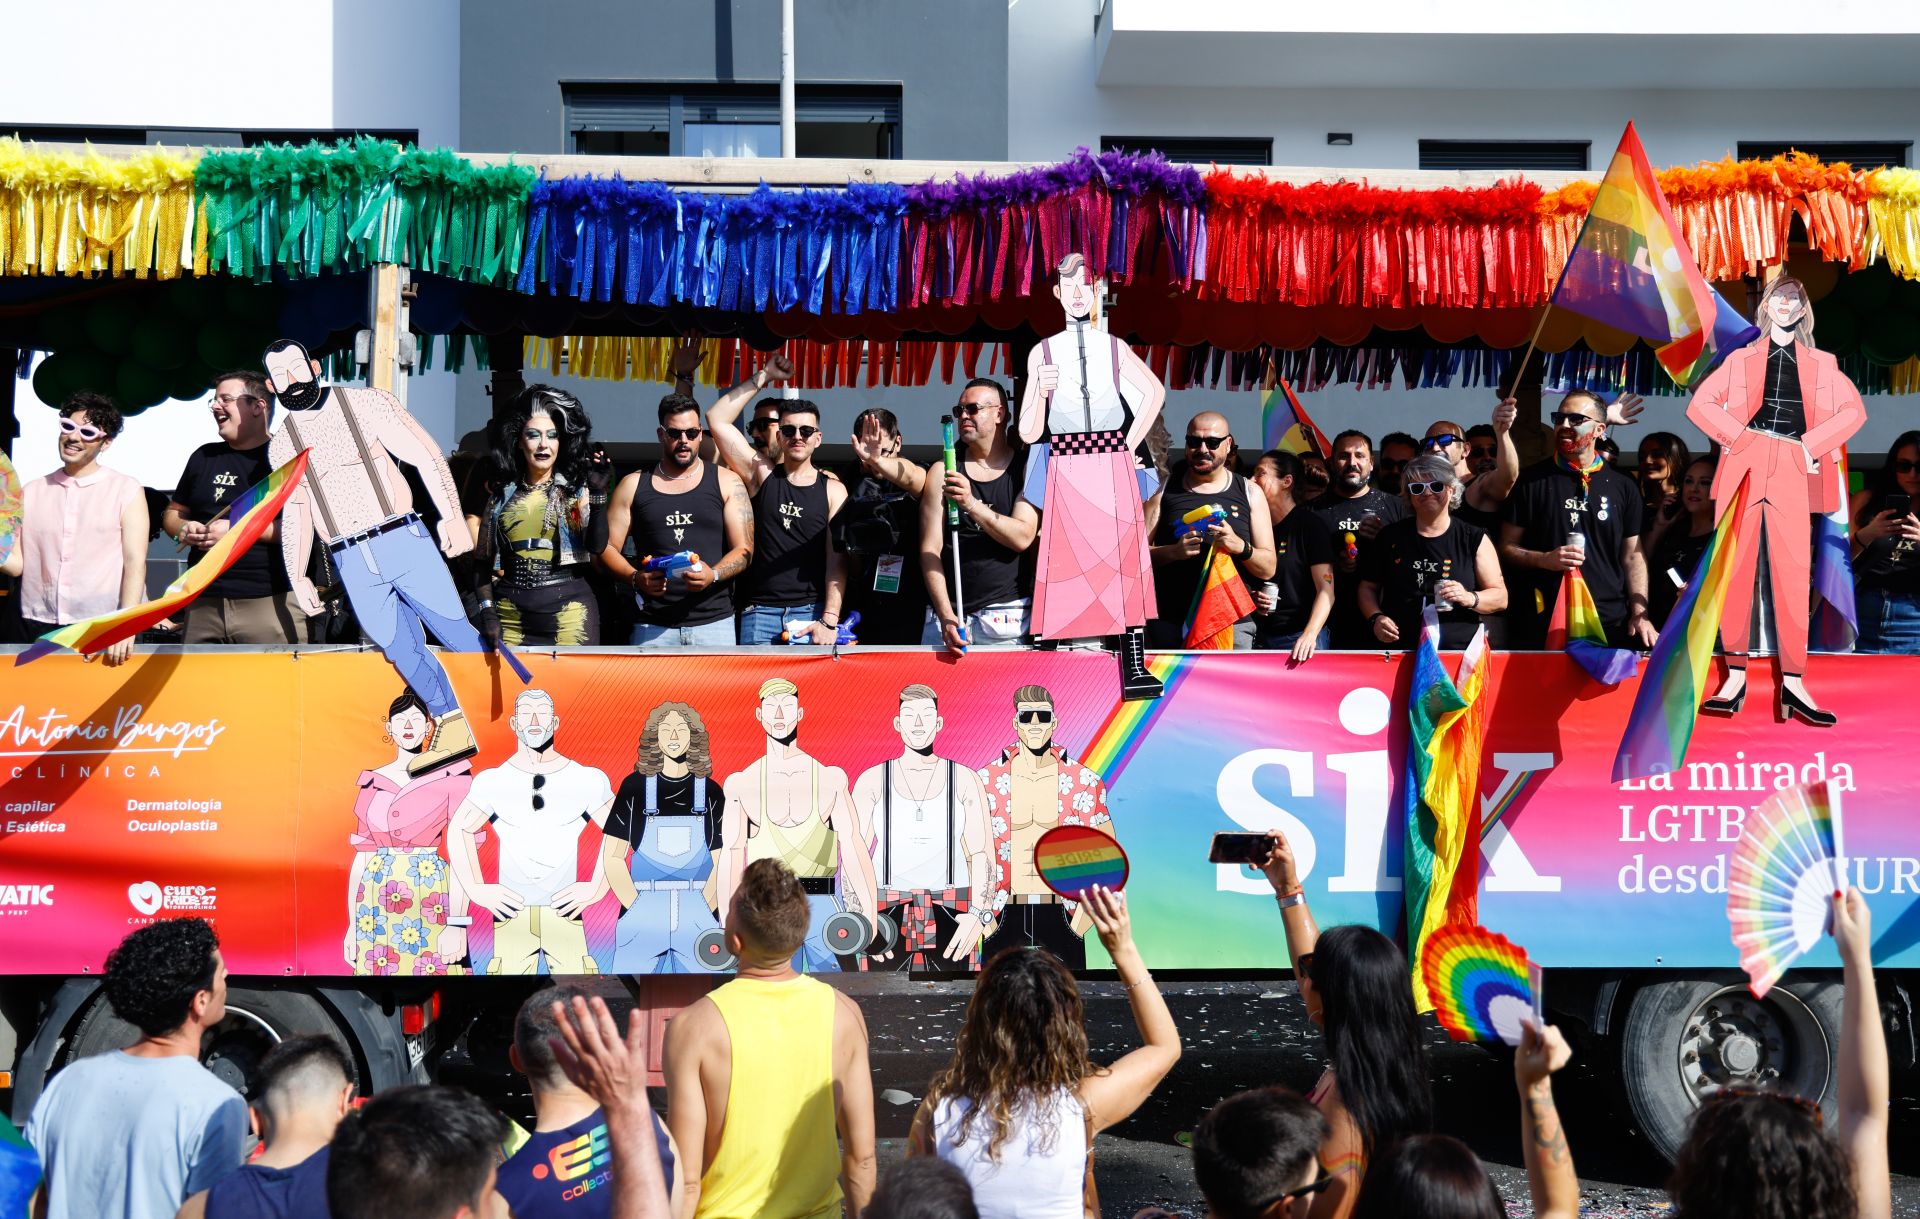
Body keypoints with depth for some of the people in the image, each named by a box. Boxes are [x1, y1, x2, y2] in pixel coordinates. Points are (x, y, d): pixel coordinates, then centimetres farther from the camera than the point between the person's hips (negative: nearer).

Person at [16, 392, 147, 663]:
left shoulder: (126, 491, 3)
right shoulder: (32, 492, 12)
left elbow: (135, 563, -4)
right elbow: (17, 562, 8)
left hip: (104, 628, -2)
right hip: (39, 628, 2)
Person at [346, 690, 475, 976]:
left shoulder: (452, 778, 0)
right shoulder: (372, 784, 12)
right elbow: (361, 857, 13)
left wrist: (458, 925, -14)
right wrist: (352, 924, 8)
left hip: (429, 901, -4)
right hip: (377, 906, 4)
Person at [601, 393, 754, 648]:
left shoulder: (726, 482, 9)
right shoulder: (633, 486, 12)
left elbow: (744, 550, 3)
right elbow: (607, 548, 8)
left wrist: (712, 575, -16)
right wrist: (636, 578, -11)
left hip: (714, 622, 0)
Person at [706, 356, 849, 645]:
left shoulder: (833, 490, 7)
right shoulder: (763, 474, 11)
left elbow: (837, 562, 0)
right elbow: (717, 419, 5)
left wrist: (829, 621, -11)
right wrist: (764, 377, 5)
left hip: (812, 611, -1)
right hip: (760, 611, 1)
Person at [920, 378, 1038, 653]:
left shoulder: (1026, 468, 6)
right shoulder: (942, 472, 8)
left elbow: (1023, 538, -7)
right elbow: (930, 550, 1)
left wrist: (972, 505, -21)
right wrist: (946, 616, -11)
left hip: (1009, 615, -1)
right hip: (948, 615, 1)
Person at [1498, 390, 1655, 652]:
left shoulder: (1623, 487, 11)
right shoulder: (1531, 481, 6)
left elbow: (1632, 556, 12)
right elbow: (1507, 547, 6)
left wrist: (1640, 613, 0)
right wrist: (1545, 560, -12)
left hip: (1611, 623, 2)